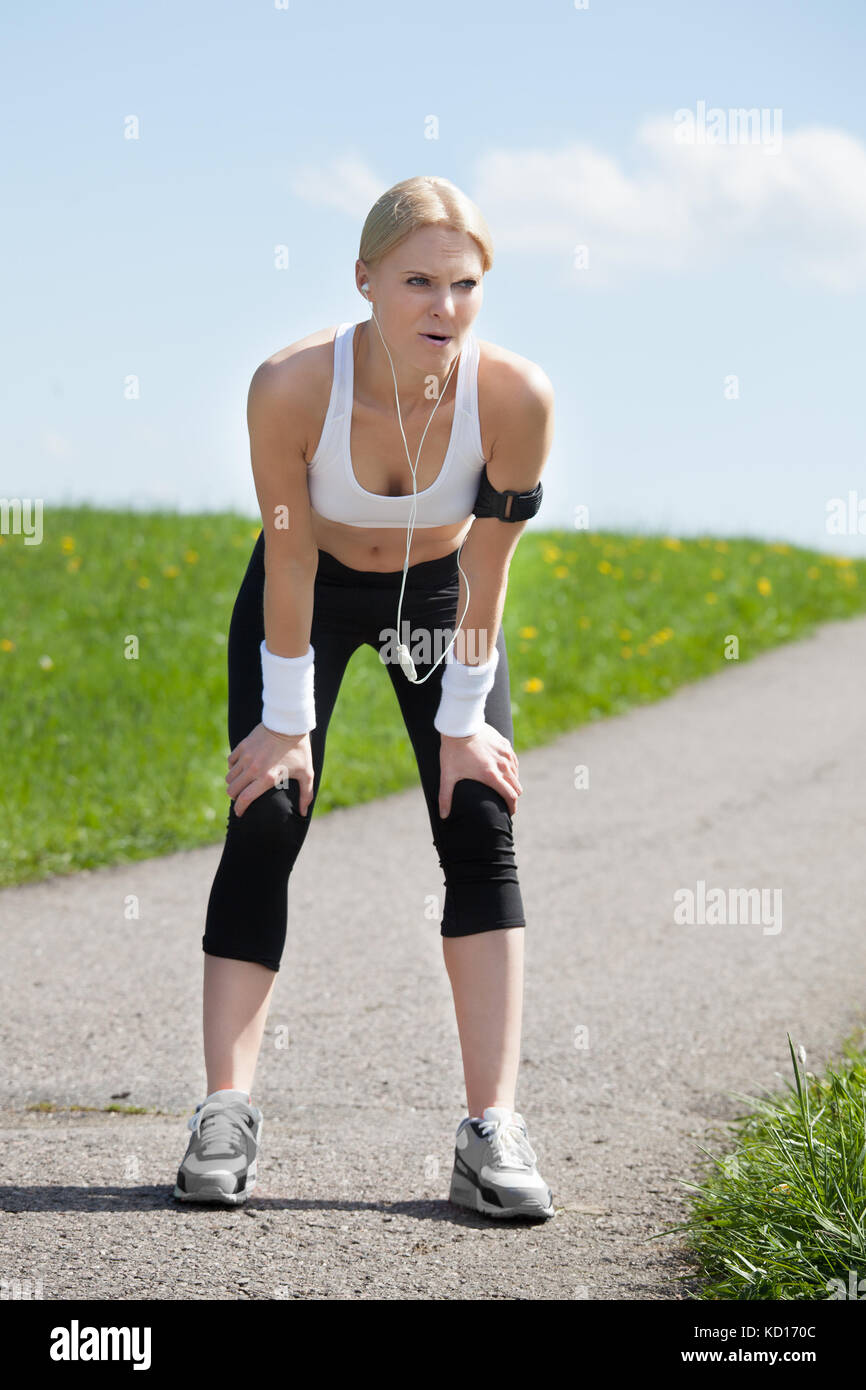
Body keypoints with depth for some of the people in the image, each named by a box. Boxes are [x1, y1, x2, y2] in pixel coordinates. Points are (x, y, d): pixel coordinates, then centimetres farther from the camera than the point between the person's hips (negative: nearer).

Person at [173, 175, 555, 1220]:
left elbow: (488, 569, -20)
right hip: (312, 589, -1)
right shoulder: (291, 386, -34)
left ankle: (491, 1129, -10)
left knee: (481, 827, -10)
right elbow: (289, 559, -22)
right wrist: (287, 722, -15)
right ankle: (226, 1112, -5)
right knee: (264, 824, -9)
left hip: (437, 592, 1)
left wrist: (462, 723, -12)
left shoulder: (515, 395, -32)